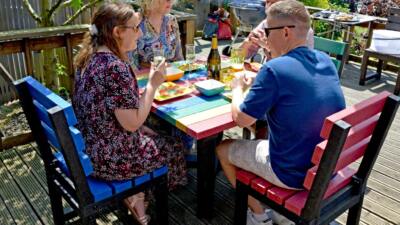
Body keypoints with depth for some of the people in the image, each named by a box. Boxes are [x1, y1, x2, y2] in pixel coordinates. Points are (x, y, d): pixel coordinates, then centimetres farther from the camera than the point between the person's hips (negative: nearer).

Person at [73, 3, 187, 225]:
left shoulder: (89, 57, 1)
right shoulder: (115, 67, -27)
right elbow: (132, 123, -26)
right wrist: (153, 84, -16)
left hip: (88, 146, 9)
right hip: (108, 157, -8)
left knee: (153, 135, 27)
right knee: (174, 146, 14)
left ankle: (134, 192, 30)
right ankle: (135, 196, 33)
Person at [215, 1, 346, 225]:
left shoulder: (274, 69, -22)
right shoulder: (325, 60, 0)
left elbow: (241, 118, -13)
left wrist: (238, 88, 5)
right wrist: (259, 84, 8)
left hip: (296, 173, -7)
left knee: (223, 149, 13)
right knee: (263, 136, 31)